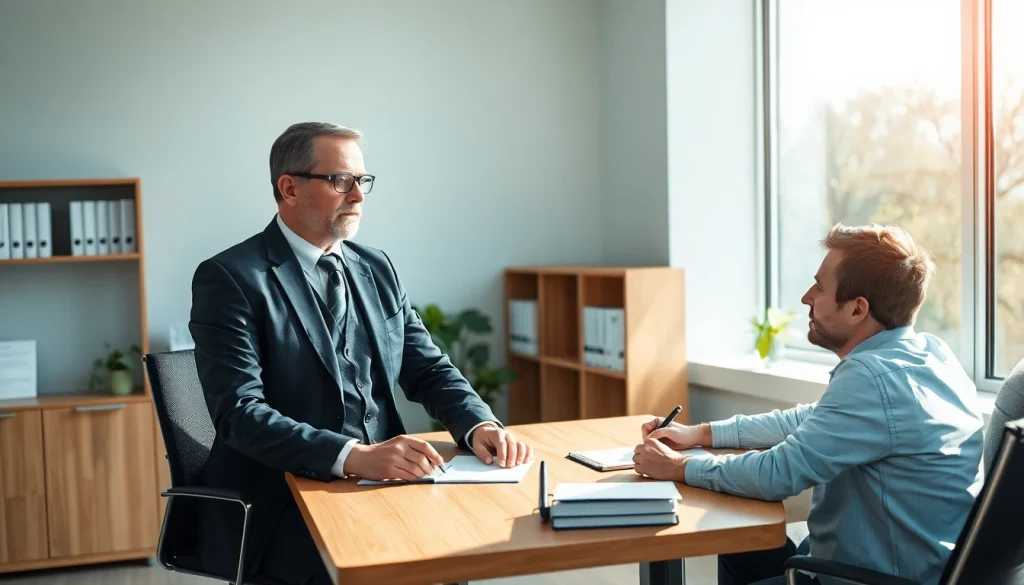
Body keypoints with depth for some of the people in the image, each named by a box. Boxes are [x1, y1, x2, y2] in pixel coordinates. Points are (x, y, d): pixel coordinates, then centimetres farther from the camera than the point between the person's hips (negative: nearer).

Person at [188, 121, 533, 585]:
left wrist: (480, 426, -12)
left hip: (380, 485, 6)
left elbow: (428, 370, 9)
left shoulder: (377, 268, 10)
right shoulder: (230, 278, -10)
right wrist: (354, 456, -33)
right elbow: (240, 413, -20)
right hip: (280, 504, -6)